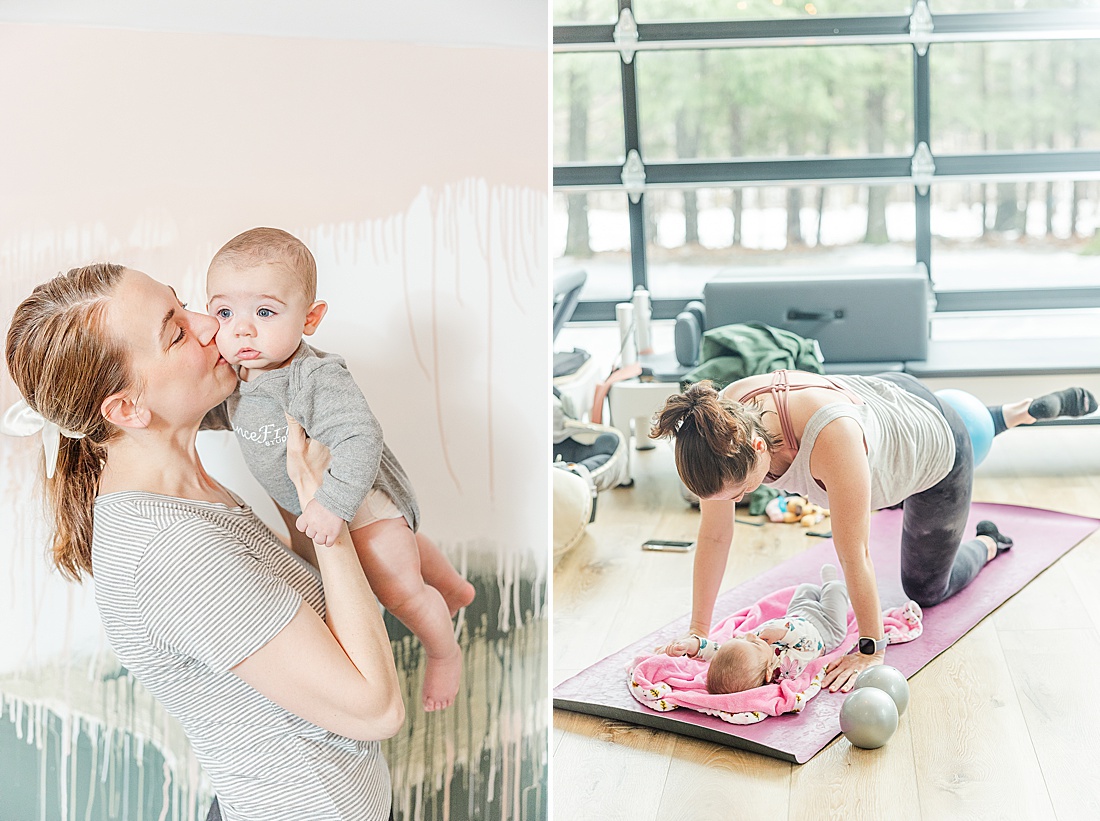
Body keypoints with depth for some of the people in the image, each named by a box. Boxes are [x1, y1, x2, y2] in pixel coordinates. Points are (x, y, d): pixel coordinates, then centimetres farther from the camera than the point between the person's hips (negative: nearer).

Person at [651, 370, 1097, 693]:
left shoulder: (830, 438, -50)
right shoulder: (723, 426, -32)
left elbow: (854, 555, -39)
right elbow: (714, 535, -22)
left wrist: (871, 650, -28)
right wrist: (697, 630, -18)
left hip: (937, 454, -5)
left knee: (926, 590, 19)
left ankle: (987, 542, 46)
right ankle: (1026, 411, 51)